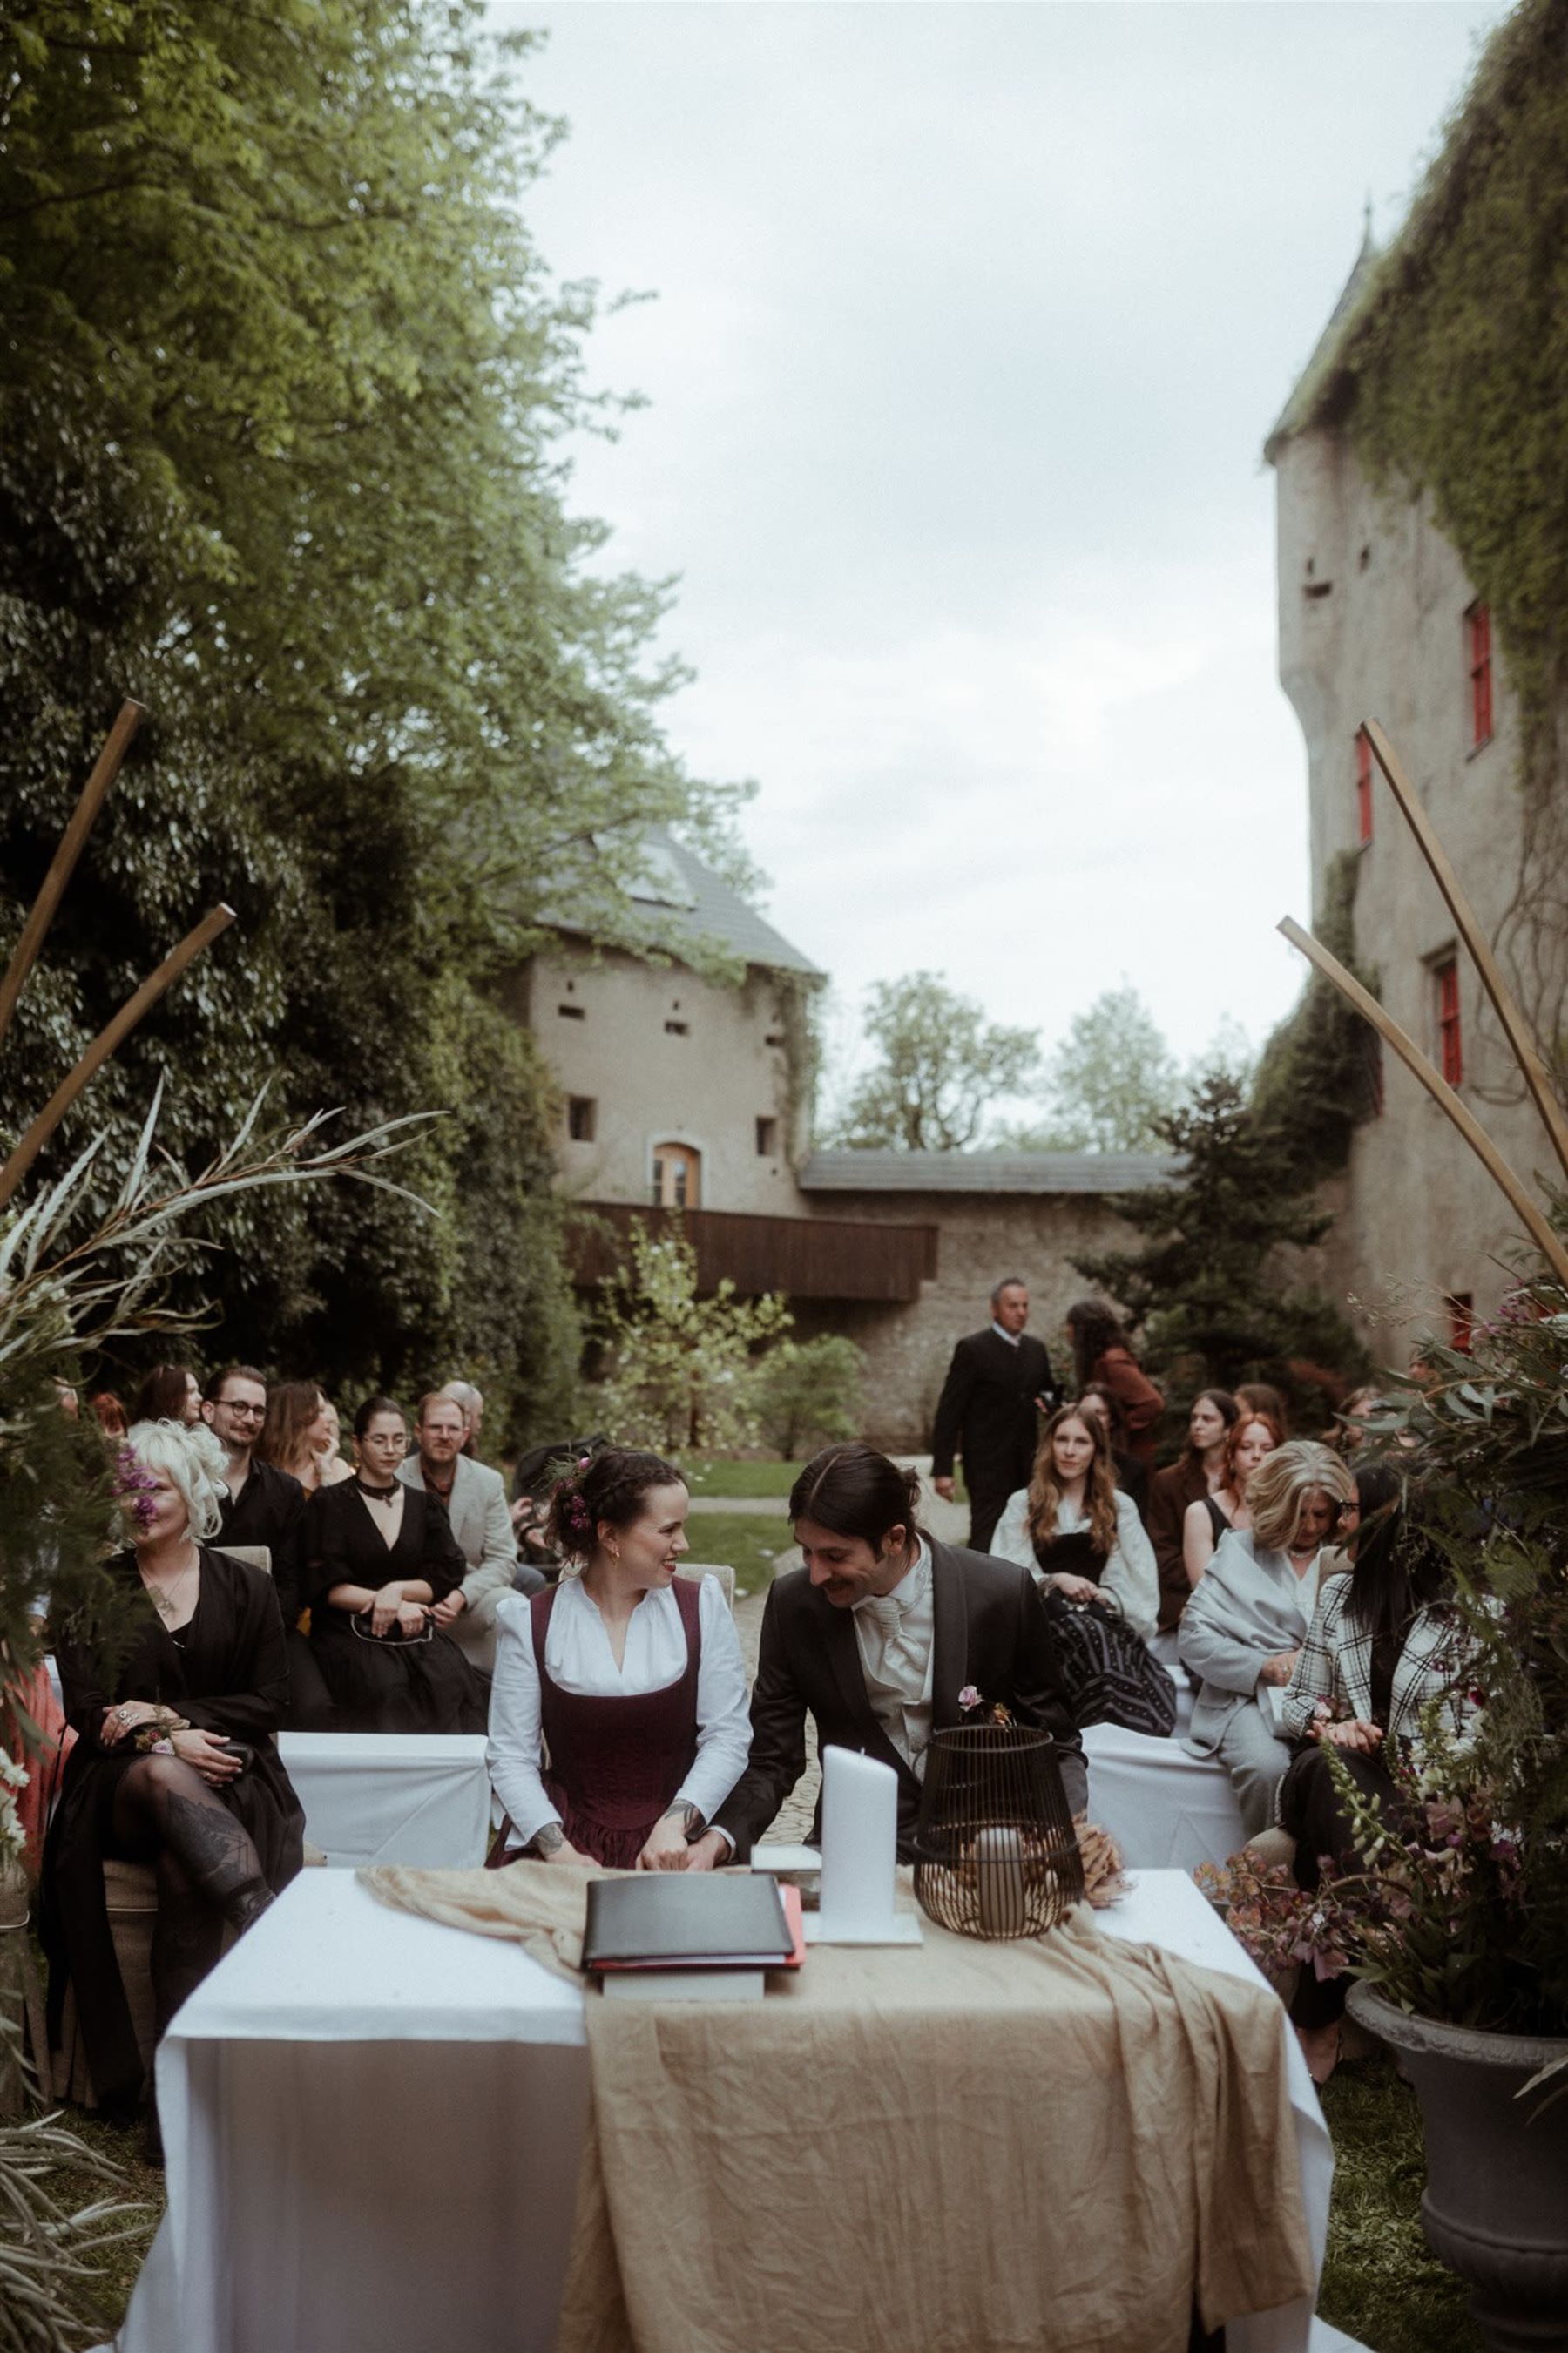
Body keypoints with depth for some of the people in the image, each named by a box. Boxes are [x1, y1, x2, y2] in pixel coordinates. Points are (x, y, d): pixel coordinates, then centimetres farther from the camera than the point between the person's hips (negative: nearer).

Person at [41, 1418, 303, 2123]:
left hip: (226, 1774, 1)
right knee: (163, 1775, -39)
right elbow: (85, 1711, 2)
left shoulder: (245, 1588, 11)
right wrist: (168, 1741, -16)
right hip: (121, 1780, 0)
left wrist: (167, 1714, -8)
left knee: (187, 1868, -35)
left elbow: (269, 1701, 5)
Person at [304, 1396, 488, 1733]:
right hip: (349, 1633, -3)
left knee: (452, 1685, -29)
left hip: (417, 1634, 3)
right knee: (387, 1691, -34)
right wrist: (383, 1601, -9)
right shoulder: (329, 1503, 7)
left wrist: (397, 1589, -9)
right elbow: (323, 1587, -1)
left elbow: (445, 1579, 9)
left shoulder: (425, 1505, 17)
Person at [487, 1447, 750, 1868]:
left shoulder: (702, 1607, 4)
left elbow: (727, 1736, -1)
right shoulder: (530, 1623, 1)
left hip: (675, 1845, 0)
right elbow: (512, 1758, -2)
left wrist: (673, 1826, -15)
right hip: (570, 1839, 0)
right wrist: (559, 1851, -16)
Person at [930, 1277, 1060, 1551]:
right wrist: (942, 1469, -13)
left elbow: (1050, 1396, 22)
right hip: (988, 1464, -6)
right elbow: (949, 1412, -9)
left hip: (1027, 1466, 6)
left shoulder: (1036, 1350, 12)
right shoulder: (973, 1349, -6)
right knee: (986, 1538, -7)